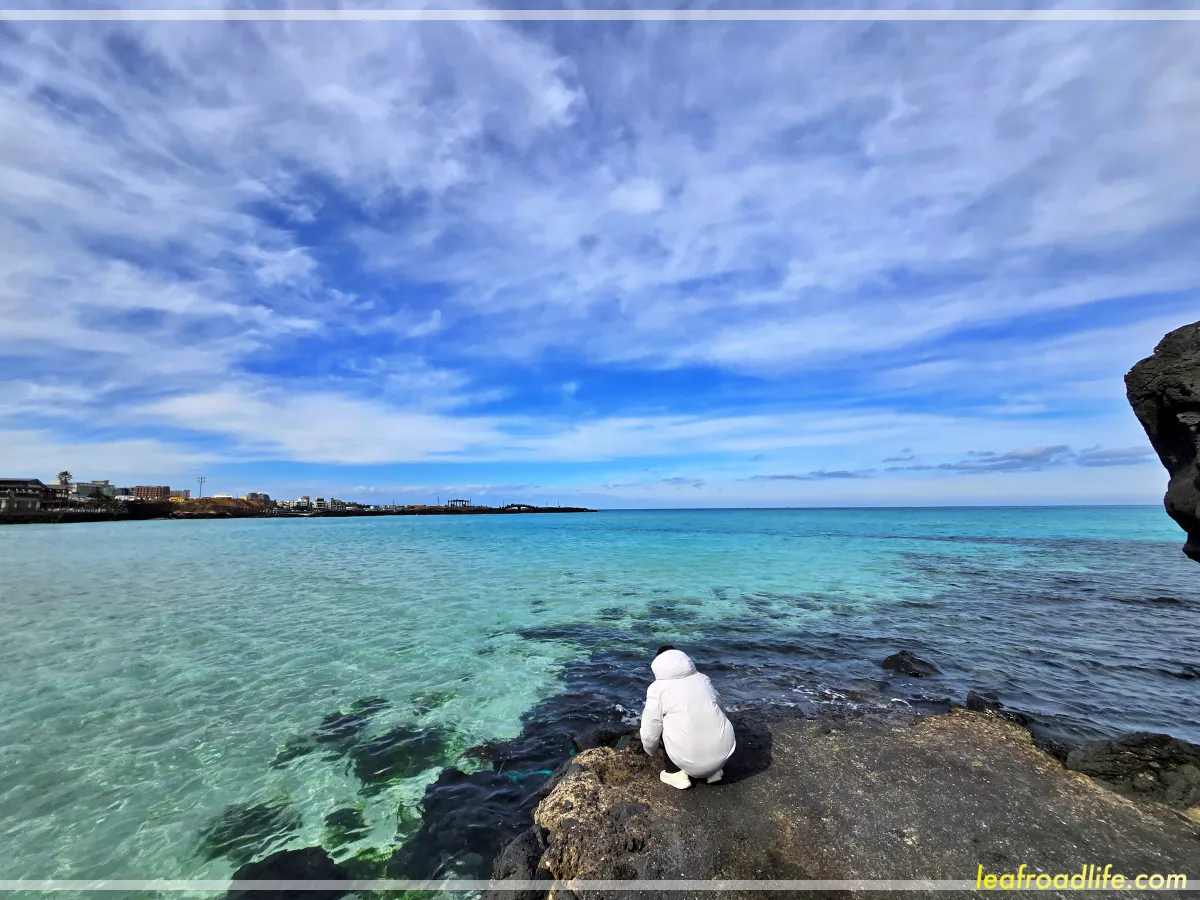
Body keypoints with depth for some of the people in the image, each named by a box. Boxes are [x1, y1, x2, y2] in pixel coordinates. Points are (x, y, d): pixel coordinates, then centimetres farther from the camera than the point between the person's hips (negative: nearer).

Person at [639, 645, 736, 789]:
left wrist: (651, 751, 27)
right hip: (724, 751, 4)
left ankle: (675, 773, 15)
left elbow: (649, 731, 3)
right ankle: (713, 770, 22)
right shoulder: (703, 678, 12)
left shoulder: (657, 688, 0)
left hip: (692, 760, -4)